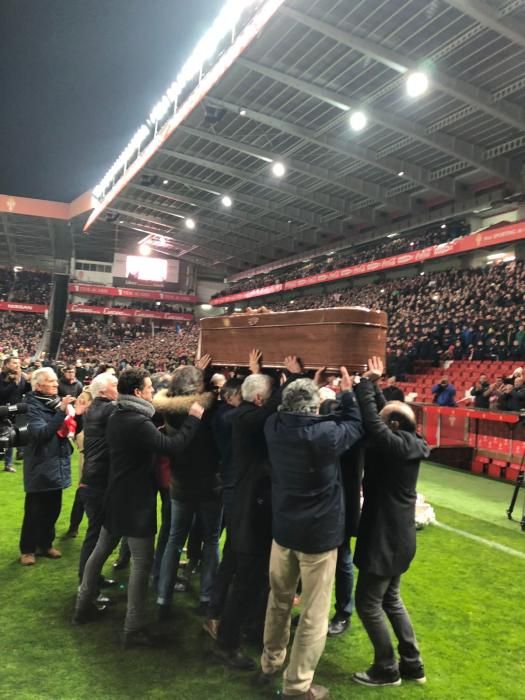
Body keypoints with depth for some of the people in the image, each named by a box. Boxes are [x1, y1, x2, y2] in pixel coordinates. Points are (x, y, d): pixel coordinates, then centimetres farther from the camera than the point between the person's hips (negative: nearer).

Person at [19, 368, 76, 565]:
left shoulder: (57, 402, 5)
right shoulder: (32, 406, -13)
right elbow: (41, 433, -28)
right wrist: (61, 412, -33)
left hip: (57, 464, 6)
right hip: (40, 467, -6)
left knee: (53, 508, 15)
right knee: (35, 511, 4)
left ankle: (45, 544, 31)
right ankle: (27, 549, 21)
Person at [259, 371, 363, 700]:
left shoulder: (274, 427, -9)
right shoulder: (326, 434, -23)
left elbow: (285, 411, 14)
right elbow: (356, 425, -4)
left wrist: (298, 386, 14)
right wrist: (348, 392, 8)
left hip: (283, 527, 6)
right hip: (320, 533, -5)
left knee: (279, 600, 23)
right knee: (314, 613, 10)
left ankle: (271, 661, 39)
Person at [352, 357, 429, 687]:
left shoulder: (396, 445, -23)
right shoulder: (409, 445, 1)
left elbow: (371, 422, -27)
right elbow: (381, 415, 11)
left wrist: (366, 383, -18)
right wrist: (374, 386, 8)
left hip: (386, 536, -9)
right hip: (397, 535, 9)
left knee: (368, 603, 5)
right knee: (391, 600, 22)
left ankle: (387, 670, 20)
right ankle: (412, 664, 32)